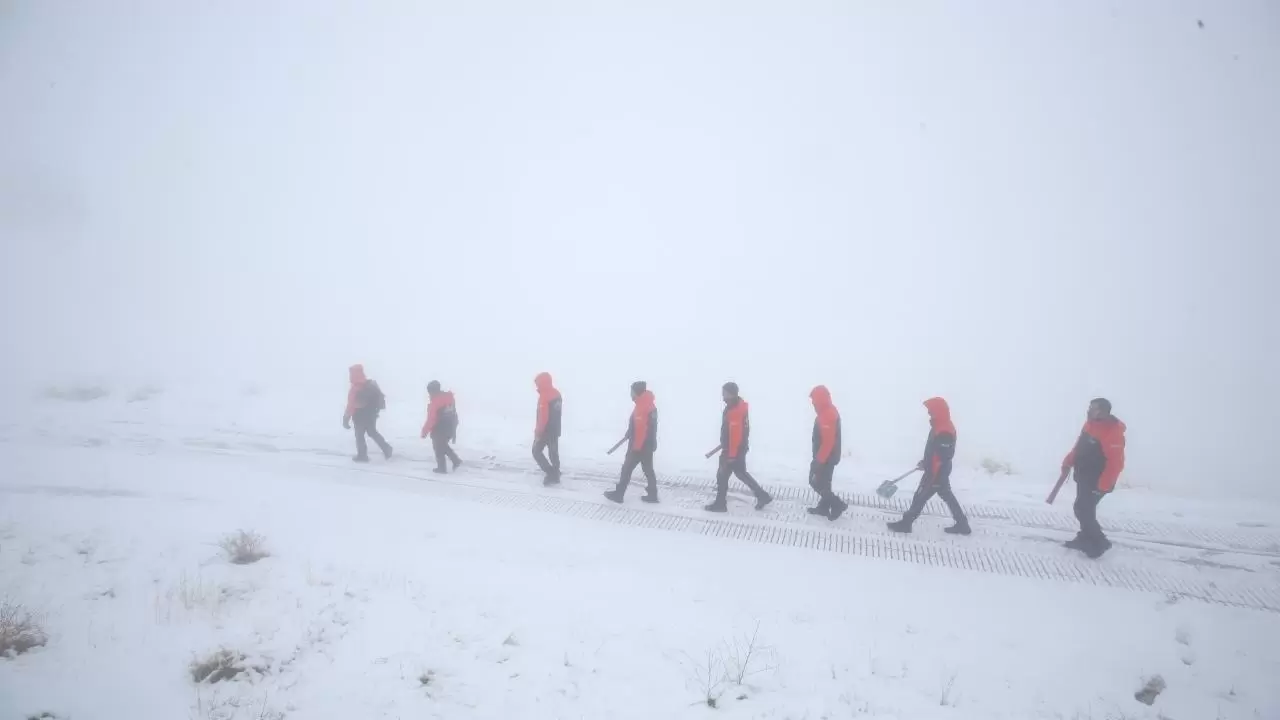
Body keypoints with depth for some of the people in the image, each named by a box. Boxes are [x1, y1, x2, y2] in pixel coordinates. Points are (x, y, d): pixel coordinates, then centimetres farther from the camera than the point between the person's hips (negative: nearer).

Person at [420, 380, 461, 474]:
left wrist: (425, 431, -10)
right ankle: (456, 460, 19)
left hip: (439, 431, -8)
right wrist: (453, 430, 20)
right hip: (450, 429, 8)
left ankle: (441, 468, 21)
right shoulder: (449, 398, 3)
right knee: (443, 445, 26)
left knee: (439, 449, 11)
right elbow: (453, 415, 11)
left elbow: (431, 419, -22)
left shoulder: (435, 402, -22)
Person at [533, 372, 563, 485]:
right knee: (554, 453, 14)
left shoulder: (544, 396, -22)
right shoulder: (556, 393, 6)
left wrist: (538, 432, -18)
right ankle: (555, 476, 19)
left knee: (536, 451, 4)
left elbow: (543, 417, -24)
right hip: (555, 430, 8)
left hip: (545, 430, -8)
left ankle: (550, 473, -5)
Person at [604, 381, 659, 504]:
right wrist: (629, 434, 28)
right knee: (648, 470, 14)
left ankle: (618, 494, 9)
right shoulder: (649, 405, 10)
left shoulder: (642, 407, -22)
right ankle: (652, 495, 17)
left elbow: (641, 428, -26)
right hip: (648, 445, 10)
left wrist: (635, 446, -22)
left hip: (640, 446, -10)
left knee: (627, 468, 1)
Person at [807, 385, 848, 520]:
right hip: (825, 456, 10)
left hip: (826, 458, -10)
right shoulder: (827, 411, 7)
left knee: (817, 483, -1)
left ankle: (838, 504, 7)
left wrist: (819, 460, -24)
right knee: (822, 482, 18)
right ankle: (823, 507, 29)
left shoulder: (828, 414, -26)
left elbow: (828, 441, -28)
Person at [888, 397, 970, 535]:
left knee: (920, 496, 0)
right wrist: (925, 462, 20)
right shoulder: (940, 426, 5)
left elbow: (942, 458, -28)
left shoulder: (944, 432, -28)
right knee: (947, 496, 18)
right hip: (937, 471, 10)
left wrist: (931, 479, -24)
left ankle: (905, 523, 10)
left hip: (937, 473, -10)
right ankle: (962, 525, 25)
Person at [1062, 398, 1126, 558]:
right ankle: (1085, 538, 30)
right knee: (1085, 509, 17)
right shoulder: (1091, 424, 3)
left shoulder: (1112, 432, -26)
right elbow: (1079, 447, 17)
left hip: (1097, 481, -9)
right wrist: (1068, 462, 13)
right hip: (1084, 477, 9)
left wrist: (1103, 486, -26)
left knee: (1082, 509, -7)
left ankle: (1099, 543, 7)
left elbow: (1116, 463, -27)